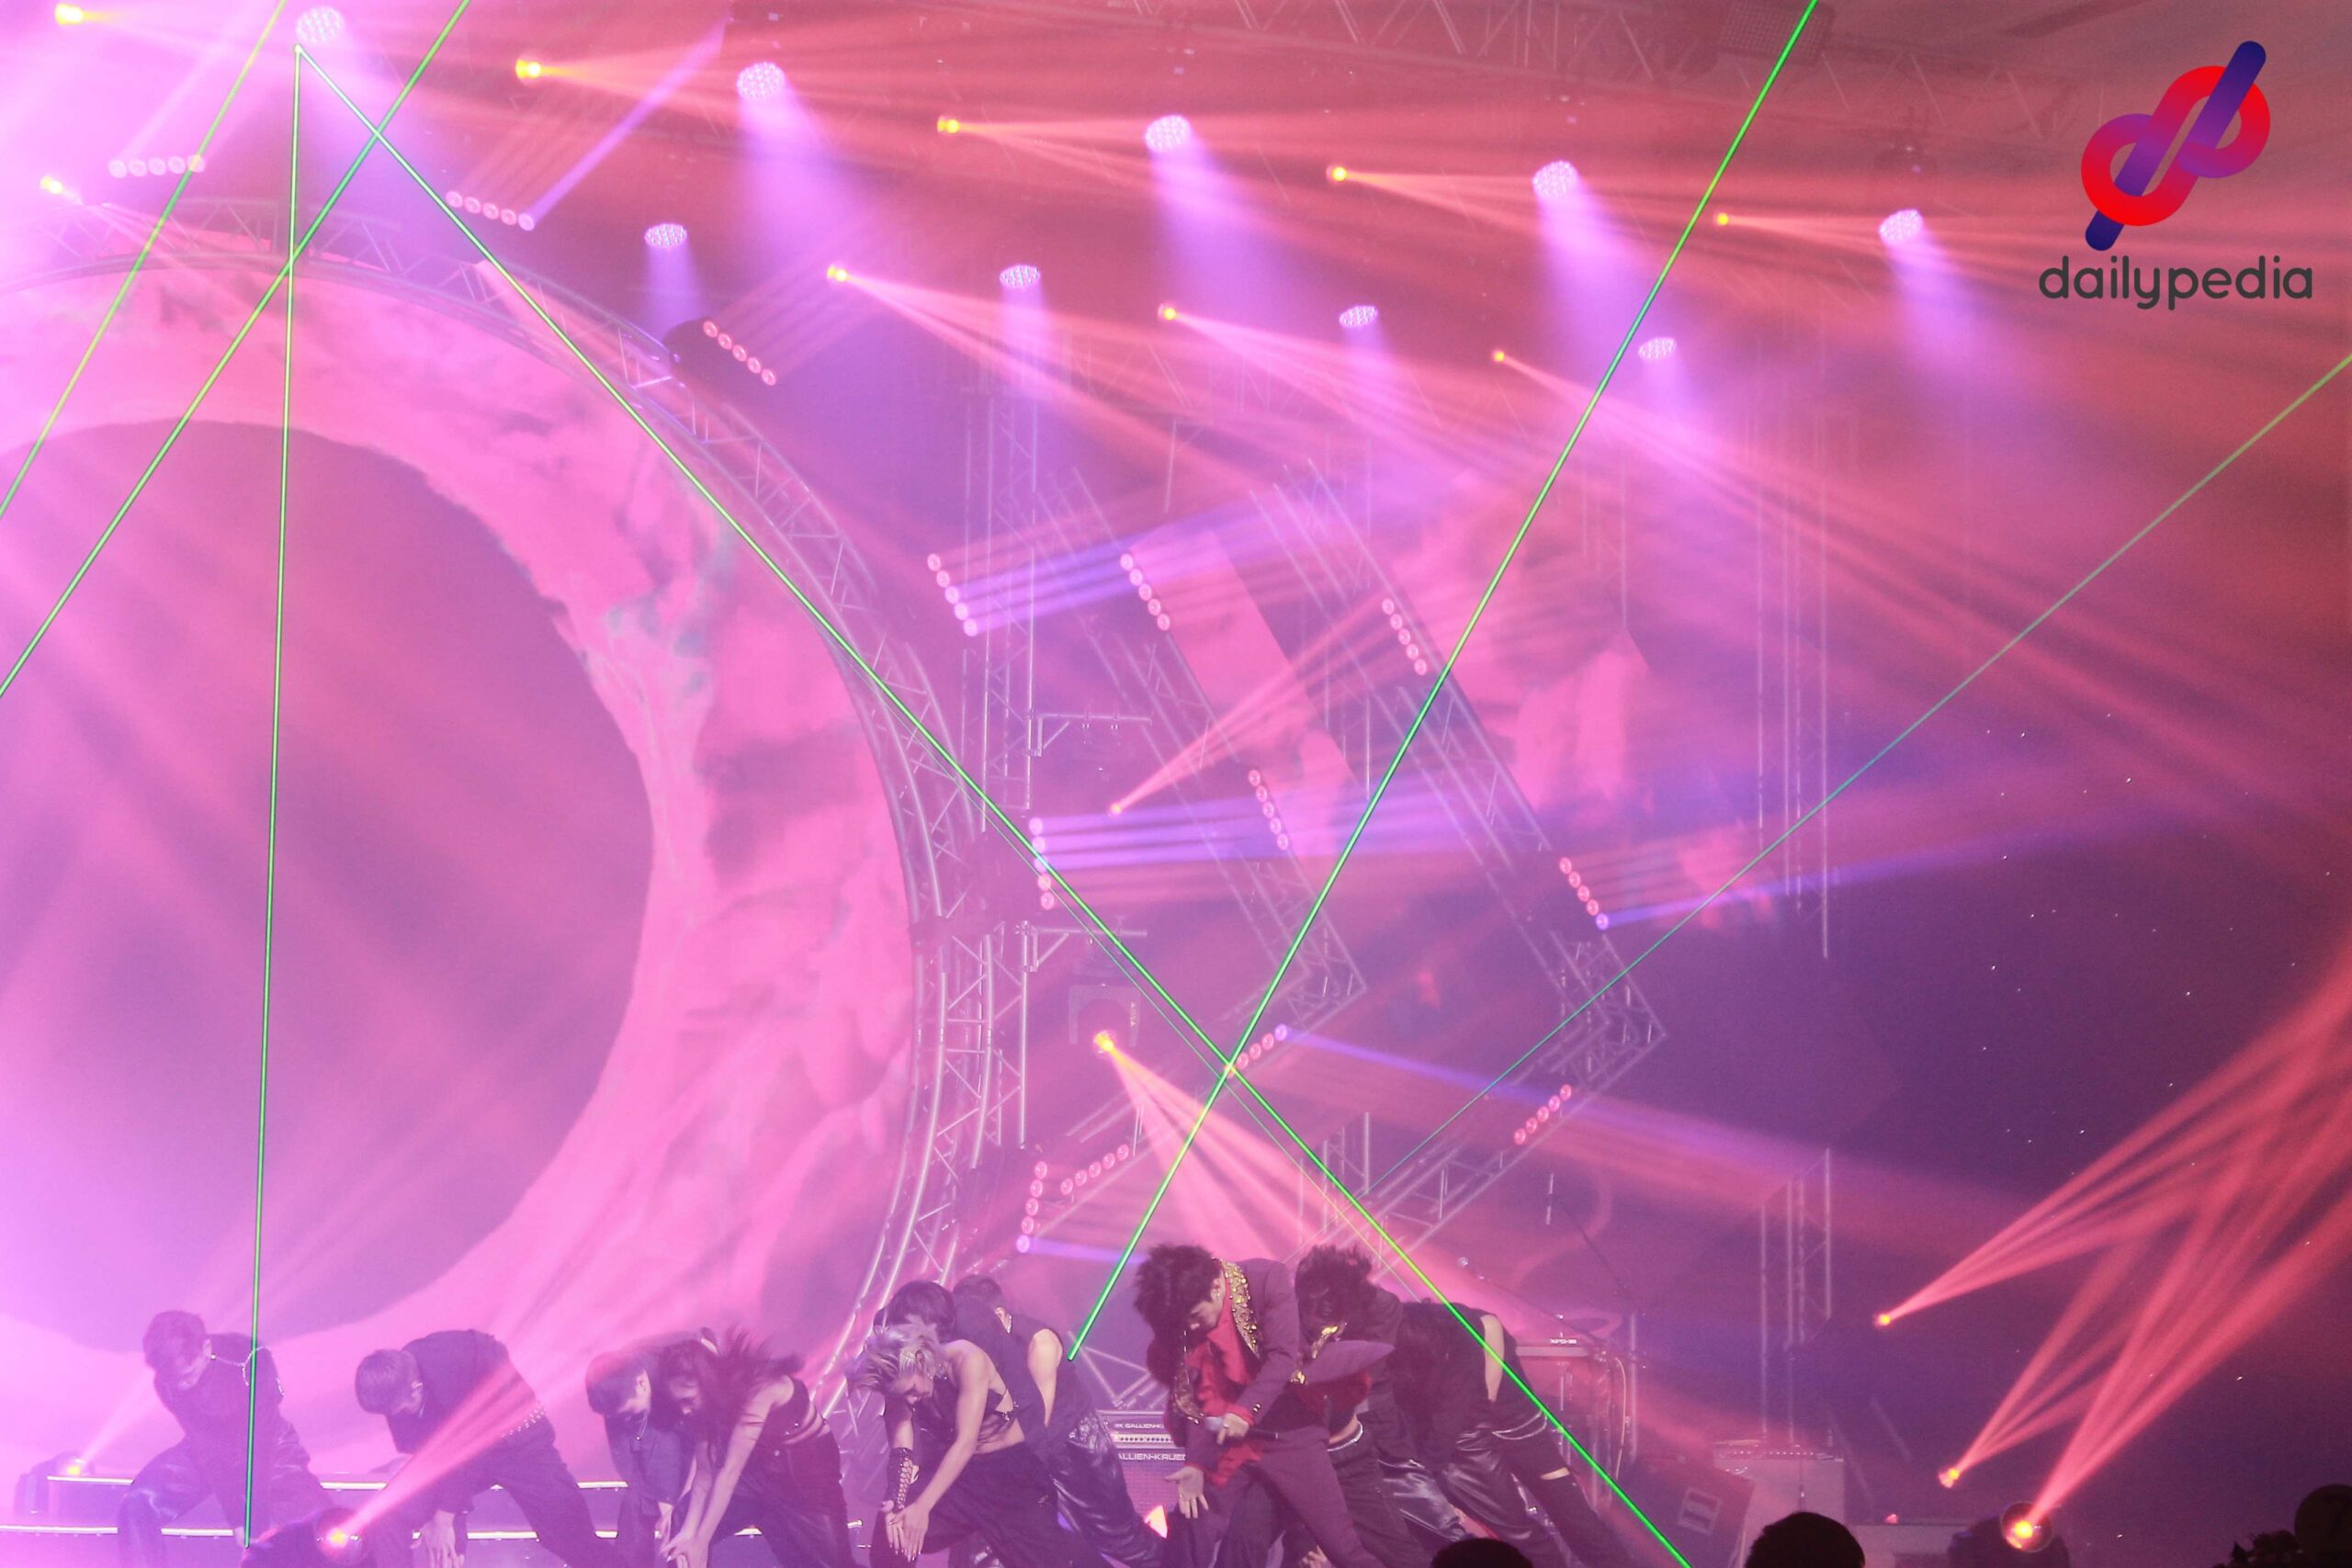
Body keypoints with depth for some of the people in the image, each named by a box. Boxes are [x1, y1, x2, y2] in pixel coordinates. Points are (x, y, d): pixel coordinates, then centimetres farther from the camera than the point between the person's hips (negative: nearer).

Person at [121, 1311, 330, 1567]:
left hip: (269, 1450, -3)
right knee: (137, 1505, -21)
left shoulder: (250, 1360, -30)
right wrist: (237, 1518, -24)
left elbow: (258, 1444, -30)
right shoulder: (167, 1380, -20)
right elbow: (203, 1444, -19)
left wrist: (255, 1525, -32)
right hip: (206, 1451, 3)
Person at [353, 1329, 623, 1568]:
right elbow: (415, 1452, -3)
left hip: (516, 1443, -5)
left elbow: (466, 1448, -28)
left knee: (571, 1535, -14)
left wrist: (444, 1518, -22)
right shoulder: (396, 1384, -15)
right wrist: (427, 1519, -6)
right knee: (387, 1516, -13)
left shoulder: (452, 1366, -34)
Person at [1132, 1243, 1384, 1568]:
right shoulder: (1180, 1325, -2)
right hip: (1228, 1447, 4)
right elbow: (1196, 1400, 0)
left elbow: (1283, 1357, -21)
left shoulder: (1267, 1280, -14)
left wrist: (1246, 1410, -33)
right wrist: (1196, 1464, -13)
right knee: (1190, 1540, -1)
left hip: (1288, 1433, -4)